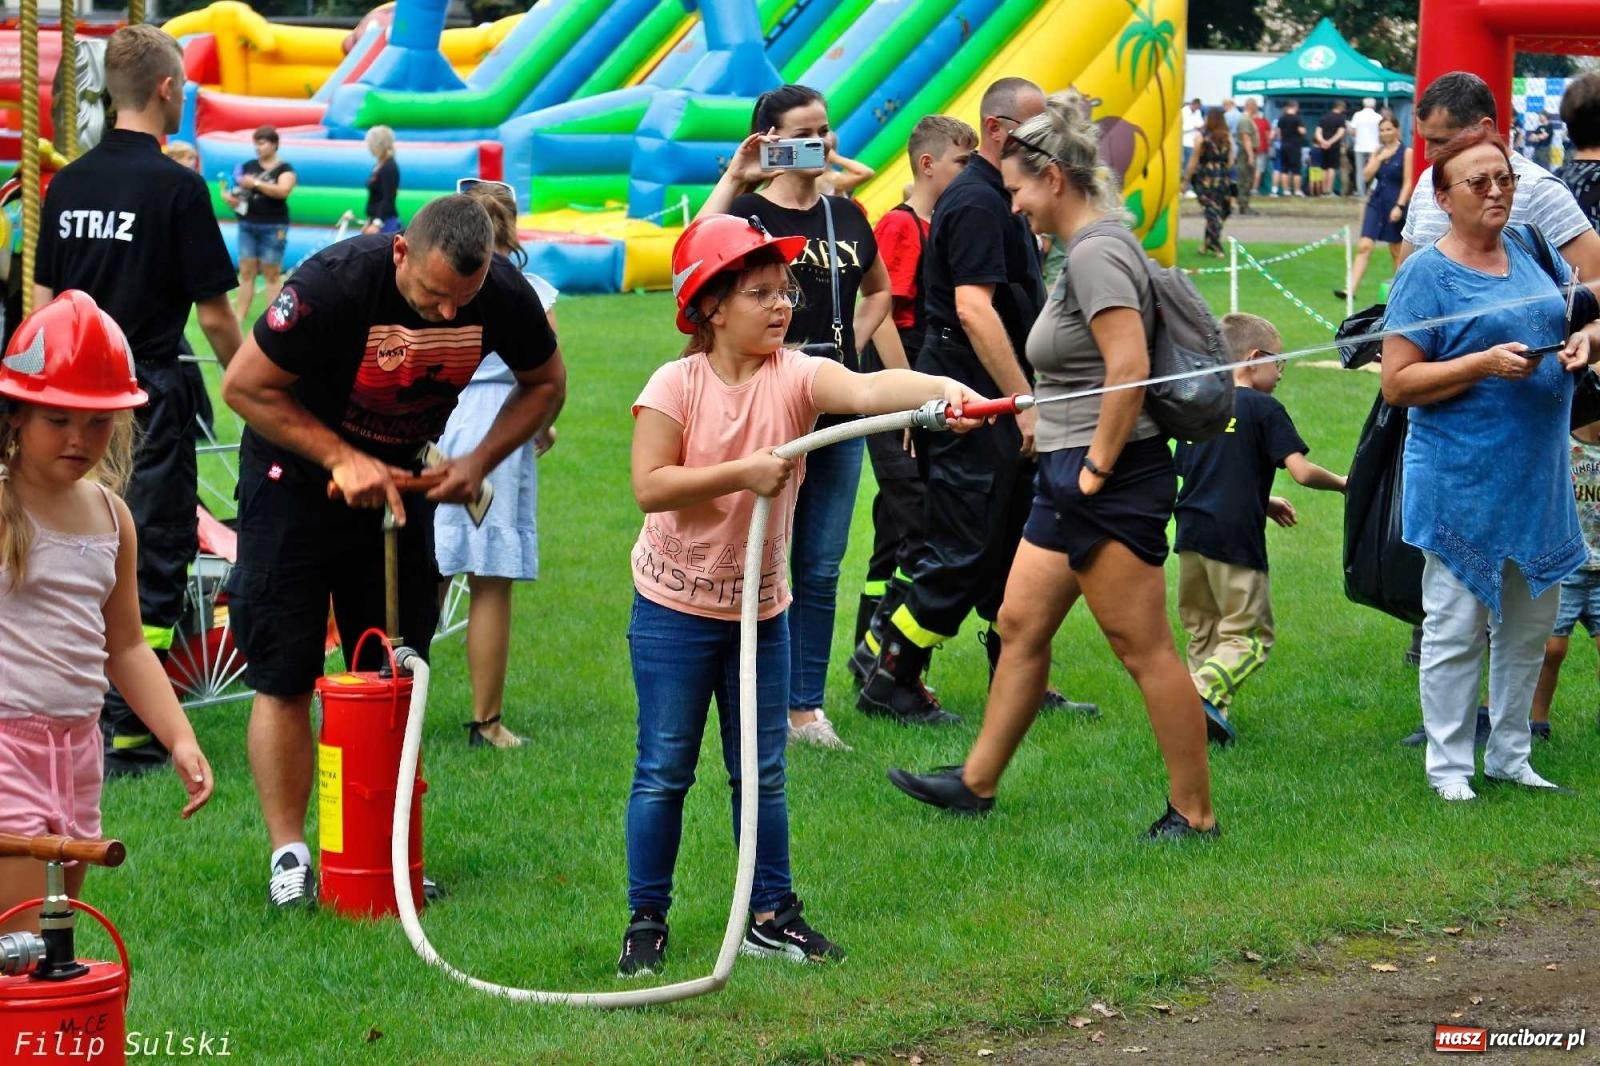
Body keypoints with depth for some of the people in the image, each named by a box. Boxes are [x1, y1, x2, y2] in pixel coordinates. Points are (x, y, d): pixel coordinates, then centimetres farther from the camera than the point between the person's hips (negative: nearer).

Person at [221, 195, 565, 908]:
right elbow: (246, 386, -19)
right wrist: (342, 459, -23)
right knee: (285, 675, -6)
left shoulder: (503, 295, -19)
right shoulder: (336, 282, -30)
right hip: (297, 471, -4)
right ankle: (289, 855, -1)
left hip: (399, 475, 4)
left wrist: (479, 461, -12)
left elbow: (545, 382, 2)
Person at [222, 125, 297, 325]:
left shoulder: (284, 169, -2)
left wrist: (255, 183, -23)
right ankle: (240, 317, 6)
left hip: (273, 227, -4)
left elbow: (282, 191, -19)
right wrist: (230, 196, -13)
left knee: (272, 274, 0)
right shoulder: (249, 166, 10)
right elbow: (235, 187, 10)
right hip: (247, 225, 4)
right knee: (246, 272, 4)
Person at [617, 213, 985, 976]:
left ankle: (771, 914, 21)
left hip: (760, 608, 3)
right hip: (674, 608, -3)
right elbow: (649, 485, -19)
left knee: (763, 771, 11)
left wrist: (942, 388, -46)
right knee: (664, 771, 4)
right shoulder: (677, 385, -12)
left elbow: (868, 388, -28)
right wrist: (741, 473, -25)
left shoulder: (794, 377, -8)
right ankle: (646, 921, 13)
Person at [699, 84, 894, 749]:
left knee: (822, 568, 8)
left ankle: (806, 706, 15)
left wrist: (851, 343, 11)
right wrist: (734, 178, -22)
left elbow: (880, 290, 28)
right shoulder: (748, 210, -5)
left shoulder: (847, 216, 10)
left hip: (838, 409, 5)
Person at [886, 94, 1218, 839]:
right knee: (1020, 624, 15)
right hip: (1069, 477, 11)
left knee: (1142, 648, -5)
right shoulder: (1089, 246, 15)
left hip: (1111, 482, -11)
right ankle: (977, 783, 24)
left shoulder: (1096, 253, -16)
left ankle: (1194, 811, 2)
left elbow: (1130, 366, -25)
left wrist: (1098, 466, -19)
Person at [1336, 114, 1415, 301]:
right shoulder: (1378, 152, 10)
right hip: (1375, 202, 4)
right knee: (1364, 246, -7)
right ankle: (1351, 288, -13)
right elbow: (1366, 177, 4)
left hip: (1395, 205, -4)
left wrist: (1399, 206, -18)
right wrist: (1379, 158, -7)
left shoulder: (1406, 153, -6)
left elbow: (1408, 182, -10)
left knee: (1397, 251, 8)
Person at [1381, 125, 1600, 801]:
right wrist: (1485, 365, -20)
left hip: (1539, 479, 6)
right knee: (1456, 628, -1)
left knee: (1530, 625, 13)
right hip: (1462, 483, -6)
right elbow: (1397, 383, -11)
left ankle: (1510, 756, 26)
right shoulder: (1426, 275, -8)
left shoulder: (1534, 252, 10)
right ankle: (1448, 766, 10)